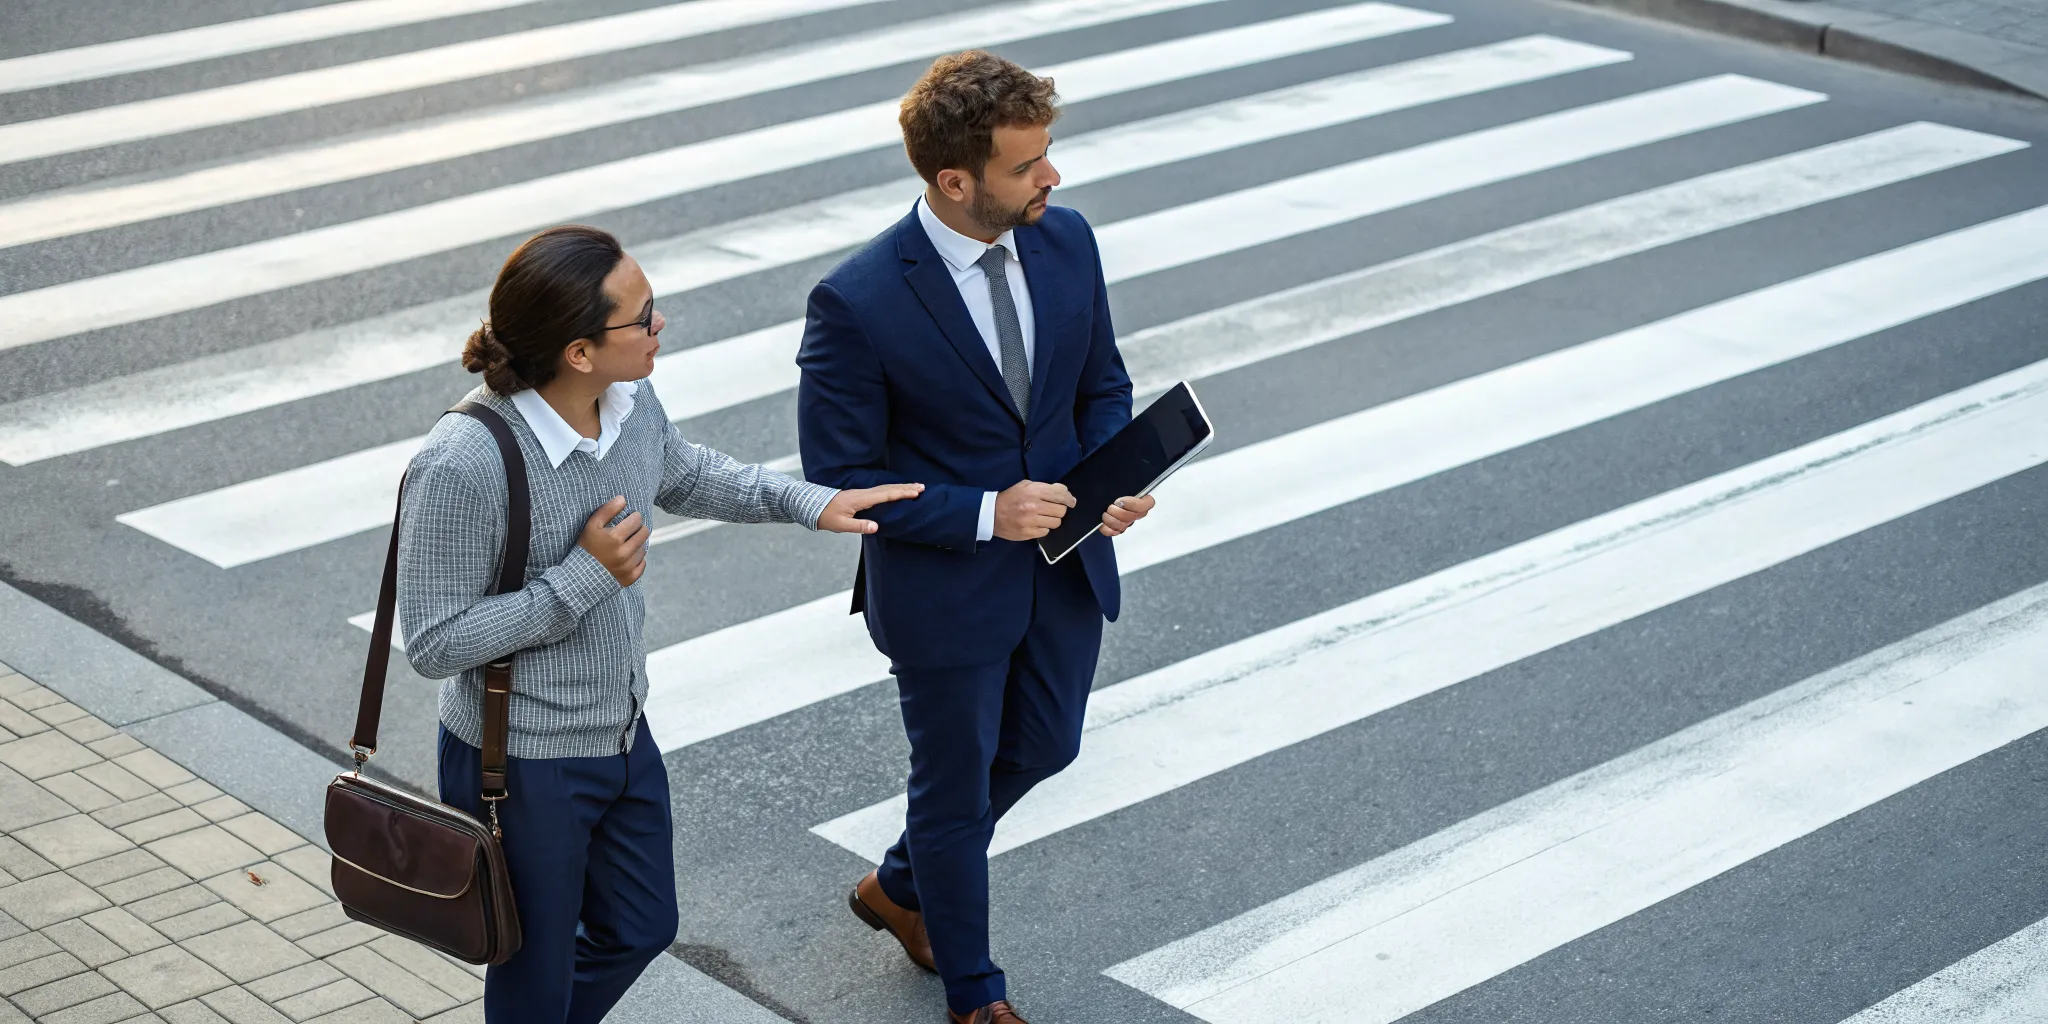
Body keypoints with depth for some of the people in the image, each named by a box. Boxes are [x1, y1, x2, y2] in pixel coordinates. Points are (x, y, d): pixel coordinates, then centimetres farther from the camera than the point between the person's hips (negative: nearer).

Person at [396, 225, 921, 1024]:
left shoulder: (630, 402, -9)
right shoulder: (464, 466, -32)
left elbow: (684, 475, 15)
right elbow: (433, 643, -26)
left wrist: (809, 502, 5)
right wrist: (585, 577, -28)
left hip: (623, 737, 7)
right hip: (522, 768, -7)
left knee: (640, 930, 26)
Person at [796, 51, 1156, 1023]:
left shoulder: (1066, 240, -9)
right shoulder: (857, 303, -27)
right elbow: (839, 476, -19)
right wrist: (984, 515, -26)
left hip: (1065, 567, 6)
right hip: (945, 589, -6)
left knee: (1042, 749, 25)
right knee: (956, 787, 14)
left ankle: (900, 886, 52)